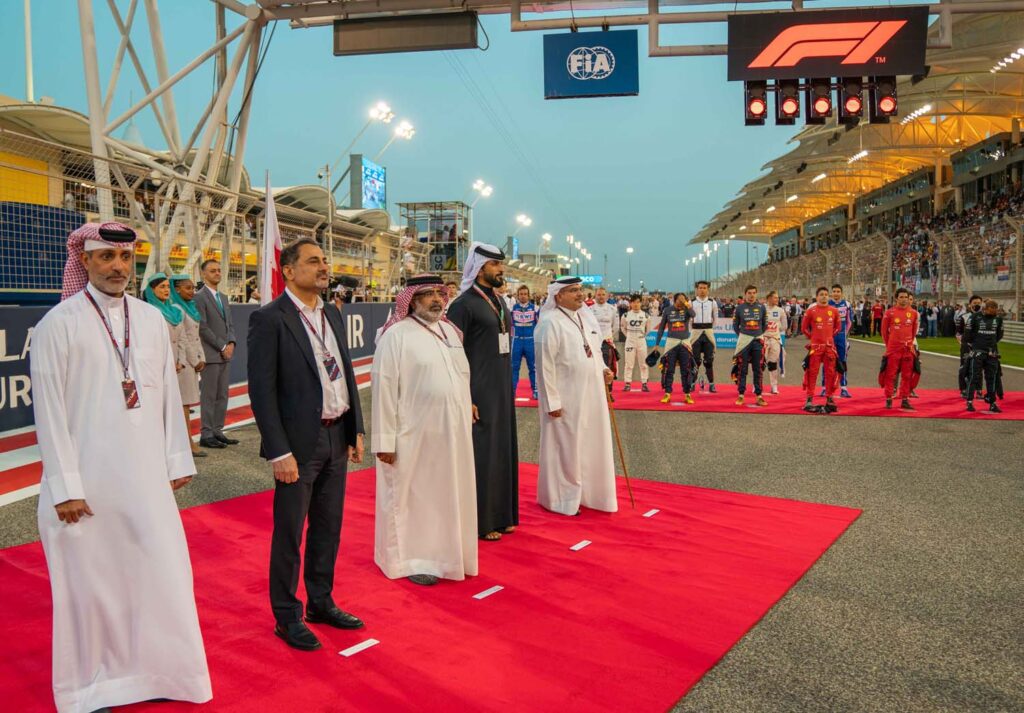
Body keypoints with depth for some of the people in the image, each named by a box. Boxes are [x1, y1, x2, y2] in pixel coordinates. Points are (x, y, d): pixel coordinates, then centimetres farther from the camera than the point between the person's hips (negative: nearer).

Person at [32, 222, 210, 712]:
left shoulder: (151, 319, 5)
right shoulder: (58, 324, -7)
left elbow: (168, 394, 8)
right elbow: (50, 411, -9)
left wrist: (177, 461, 9)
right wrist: (65, 487, -10)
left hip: (146, 476, 4)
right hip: (88, 480, -4)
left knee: (161, 572, 8)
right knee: (90, 583, 8)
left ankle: (155, 672, 28)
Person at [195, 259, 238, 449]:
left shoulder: (223, 297, 18)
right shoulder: (199, 297, -6)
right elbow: (203, 328, -13)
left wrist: (231, 343, -1)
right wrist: (222, 347, -12)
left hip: (225, 354, 8)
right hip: (210, 355, -8)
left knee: (222, 396, 9)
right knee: (209, 396, -4)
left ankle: (217, 431, 15)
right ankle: (206, 434, 1)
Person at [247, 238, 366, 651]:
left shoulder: (332, 314, 10)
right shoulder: (269, 319, -12)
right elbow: (262, 389, -15)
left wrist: (356, 430, 10)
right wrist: (279, 452, -18)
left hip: (336, 438, 7)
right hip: (299, 443, -7)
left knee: (328, 527, 17)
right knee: (289, 533, 7)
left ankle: (321, 602, 34)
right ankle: (287, 617, 22)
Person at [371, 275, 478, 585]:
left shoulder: (450, 331, 10)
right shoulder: (396, 335, -11)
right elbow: (384, 389, -14)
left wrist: (468, 411, 12)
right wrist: (385, 440, -16)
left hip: (453, 432, 7)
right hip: (414, 435, -6)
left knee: (447, 494, 16)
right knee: (413, 497, 7)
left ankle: (445, 552, 31)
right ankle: (412, 559, 20)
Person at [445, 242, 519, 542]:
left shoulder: (498, 301, 12)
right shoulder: (463, 304, -13)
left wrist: (507, 388, 17)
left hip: (503, 391, 8)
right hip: (480, 394, -8)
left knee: (502, 451, 14)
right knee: (481, 455, -1)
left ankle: (501, 515, 26)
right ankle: (479, 522, 12)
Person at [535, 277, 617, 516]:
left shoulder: (587, 317, 8)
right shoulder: (550, 323, -15)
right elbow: (545, 365, -16)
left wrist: (603, 370, 1)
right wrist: (552, 402, -17)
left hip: (592, 395, 7)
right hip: (565, 398, -7)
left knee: (591, 445, 15)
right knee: (566, 448, 4)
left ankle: (588, 494, 30)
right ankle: (563, 499, 20)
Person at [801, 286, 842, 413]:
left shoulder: (834, 311, 4)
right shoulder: (810, 311, -4)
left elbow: (838, 326, 16)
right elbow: (804, 328, 5)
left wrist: (830, 336, 12)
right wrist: (812, 338, 6)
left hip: (830, 346, 3)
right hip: (815, 346, -3)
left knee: (830, 372, 7)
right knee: (812, 372, -2)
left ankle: (830, 398, 18)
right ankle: (809, 400, 3)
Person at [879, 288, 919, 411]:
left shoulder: (913, 313, 4)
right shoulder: (890, 312, -5)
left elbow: (914, 330, 16)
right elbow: (884, 330, 4)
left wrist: (910, 343, 15)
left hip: (908, 349, 3)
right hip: (893, 349, -3)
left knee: (907, 375, 7)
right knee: (890, 374, 1)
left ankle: (905, 400, 15)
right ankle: (888, 399, 9)